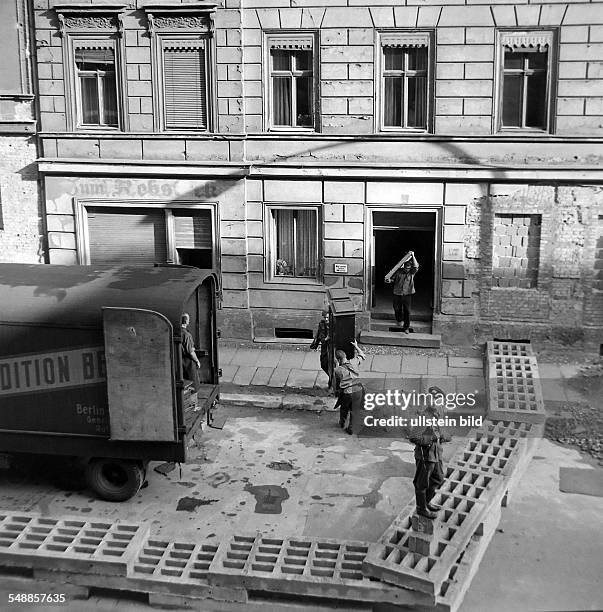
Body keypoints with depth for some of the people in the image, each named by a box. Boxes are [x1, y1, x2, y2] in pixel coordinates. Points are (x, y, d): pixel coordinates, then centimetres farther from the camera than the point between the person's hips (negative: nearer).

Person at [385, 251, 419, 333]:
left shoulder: (412, 273, -2)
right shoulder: (398, 272, -1)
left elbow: (416, 266, -19)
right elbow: (392, 278, 4)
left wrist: (413, 256, -21)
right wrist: (388, 280, -19)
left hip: (407, 294, -1)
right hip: (397, 294, 1)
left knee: (407, 311, -4)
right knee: (397, 309, 13)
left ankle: (406, 327, 4)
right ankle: (399, 320, 43)